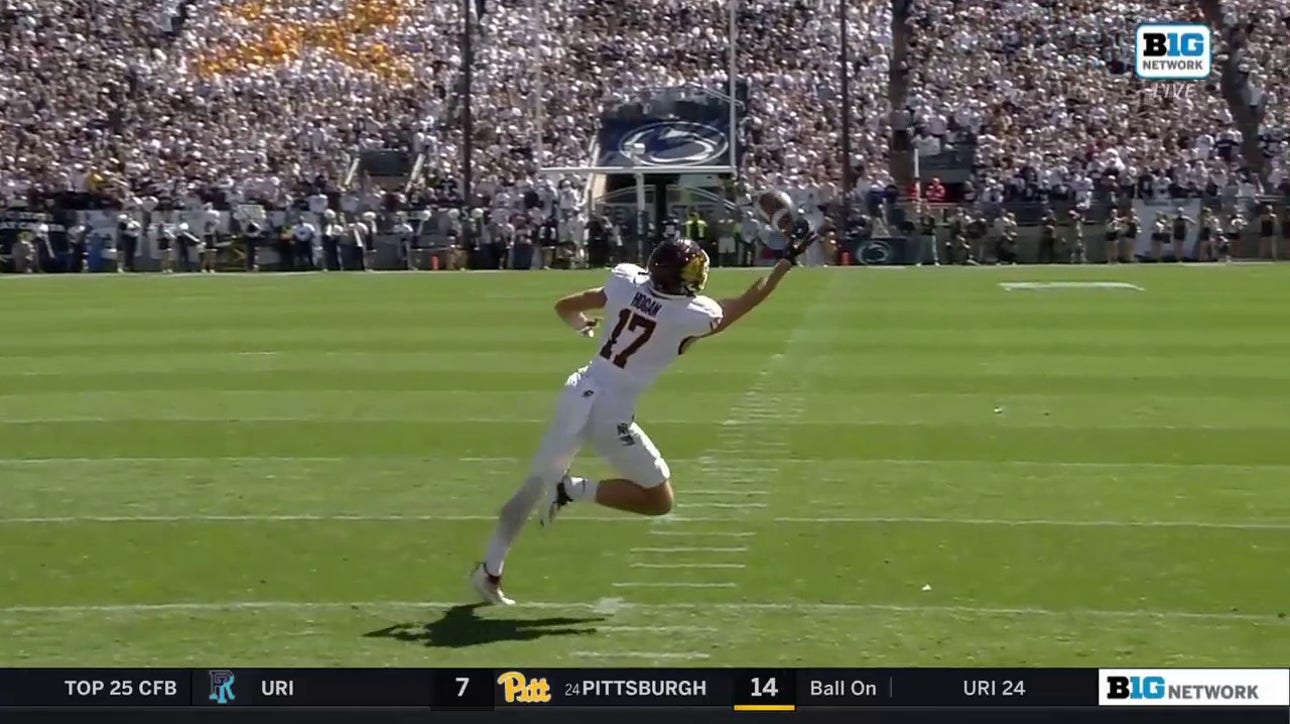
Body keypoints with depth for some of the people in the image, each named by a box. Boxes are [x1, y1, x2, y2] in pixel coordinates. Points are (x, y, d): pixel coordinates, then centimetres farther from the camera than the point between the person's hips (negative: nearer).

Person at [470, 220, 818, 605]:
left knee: (535, 484, 18)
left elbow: (565, 307, 11)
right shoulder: (691, 314, -13)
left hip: (578, 394, 6)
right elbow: (747, 302, 3)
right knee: (659, 499, 9)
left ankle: (490, 570, 20)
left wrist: (584, 326, 34)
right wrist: (788, 259, 11)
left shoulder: (626, 283, -1)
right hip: (610, 414, -6)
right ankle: (574, 490, -4)